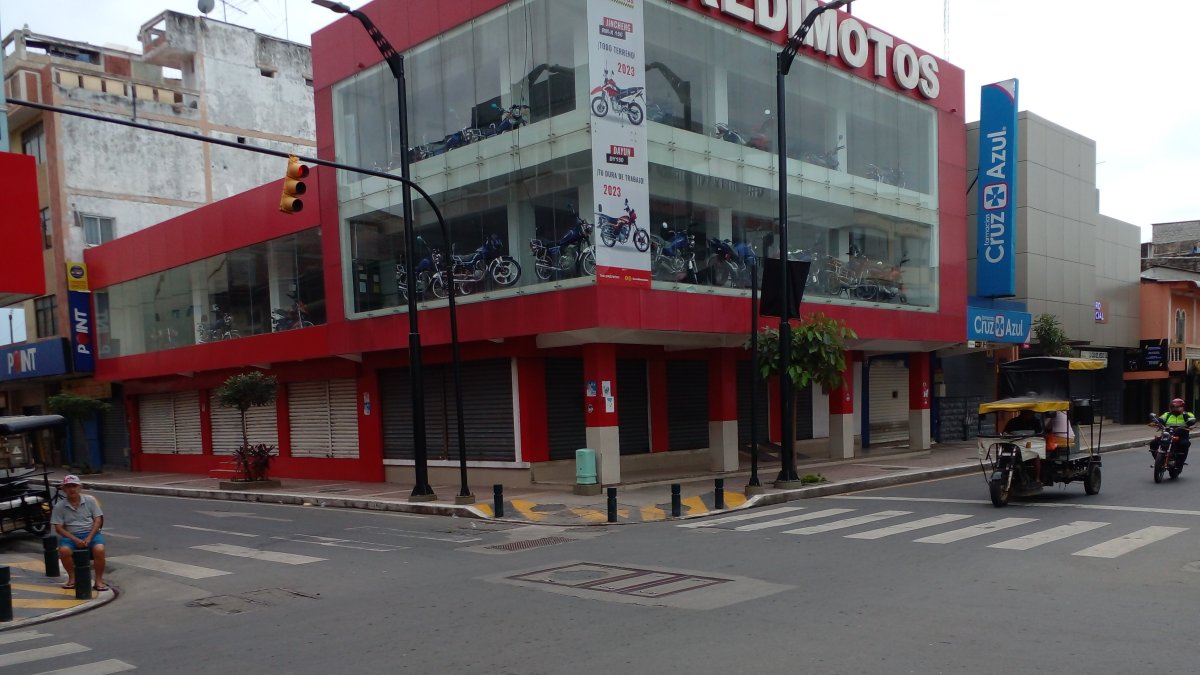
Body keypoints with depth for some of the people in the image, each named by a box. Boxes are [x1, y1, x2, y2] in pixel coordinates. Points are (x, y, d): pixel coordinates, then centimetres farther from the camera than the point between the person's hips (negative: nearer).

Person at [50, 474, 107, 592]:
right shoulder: (59, 506, 3)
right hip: (70, 535, 1)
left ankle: (99, 580, -15)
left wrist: (89, 537, -13)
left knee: (99, 549, -31)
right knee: (64, 550, -32)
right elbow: (58, 528, -1)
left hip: (90, 533, -1)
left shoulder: (90, 500, 4)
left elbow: (98, 520, 2)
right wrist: (75, 539, -15)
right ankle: (72, 578, -7)